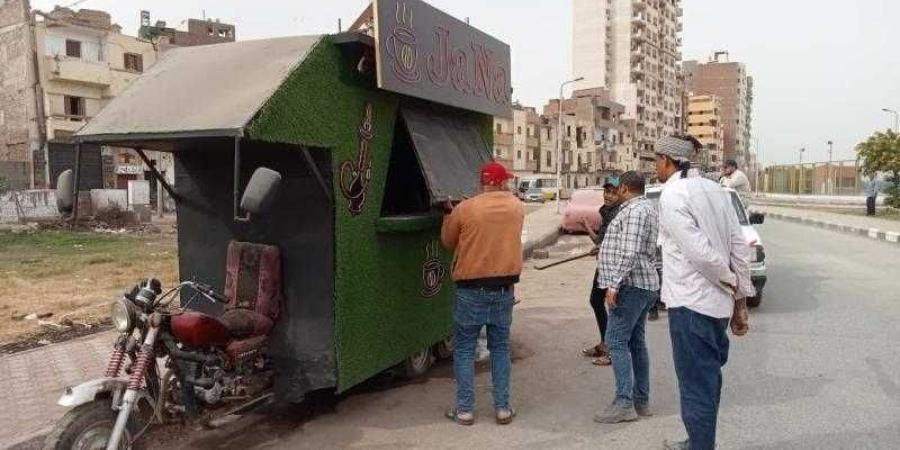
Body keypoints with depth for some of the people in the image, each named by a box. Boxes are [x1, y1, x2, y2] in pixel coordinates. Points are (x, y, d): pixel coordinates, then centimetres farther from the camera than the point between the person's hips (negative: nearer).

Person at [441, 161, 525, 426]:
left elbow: (447, 243, 5)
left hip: (471, 290, -2)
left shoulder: (464, 209, -9)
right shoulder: (517, 207, 0)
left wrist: (449, 215, 21)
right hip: (503, 288, 3)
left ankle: (465, 409, 11)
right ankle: (502, 408, 16)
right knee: (500, 348, 14)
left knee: (464, 349, 8)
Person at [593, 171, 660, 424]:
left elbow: (630, 252, -24)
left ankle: (624, 403, -10)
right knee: (636, 342, 13)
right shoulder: (645, 208, 19)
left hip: (630, 286, -11)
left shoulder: (635, 211, -14)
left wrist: (614, 284, -25)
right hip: (642, 285, 11)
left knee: (617, 341, -10)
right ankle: (641, 401, 18)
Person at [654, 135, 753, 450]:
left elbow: (700, 252, -21)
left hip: (690, 304, -9)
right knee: (708, 379, 22)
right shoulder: (713, 188, 10)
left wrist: (730, 282, -4)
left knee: (696, 385, 3)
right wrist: (741, 300, 10)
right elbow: (739, 246, 8)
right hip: (718, 302, 9)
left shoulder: (672, 195, -12)